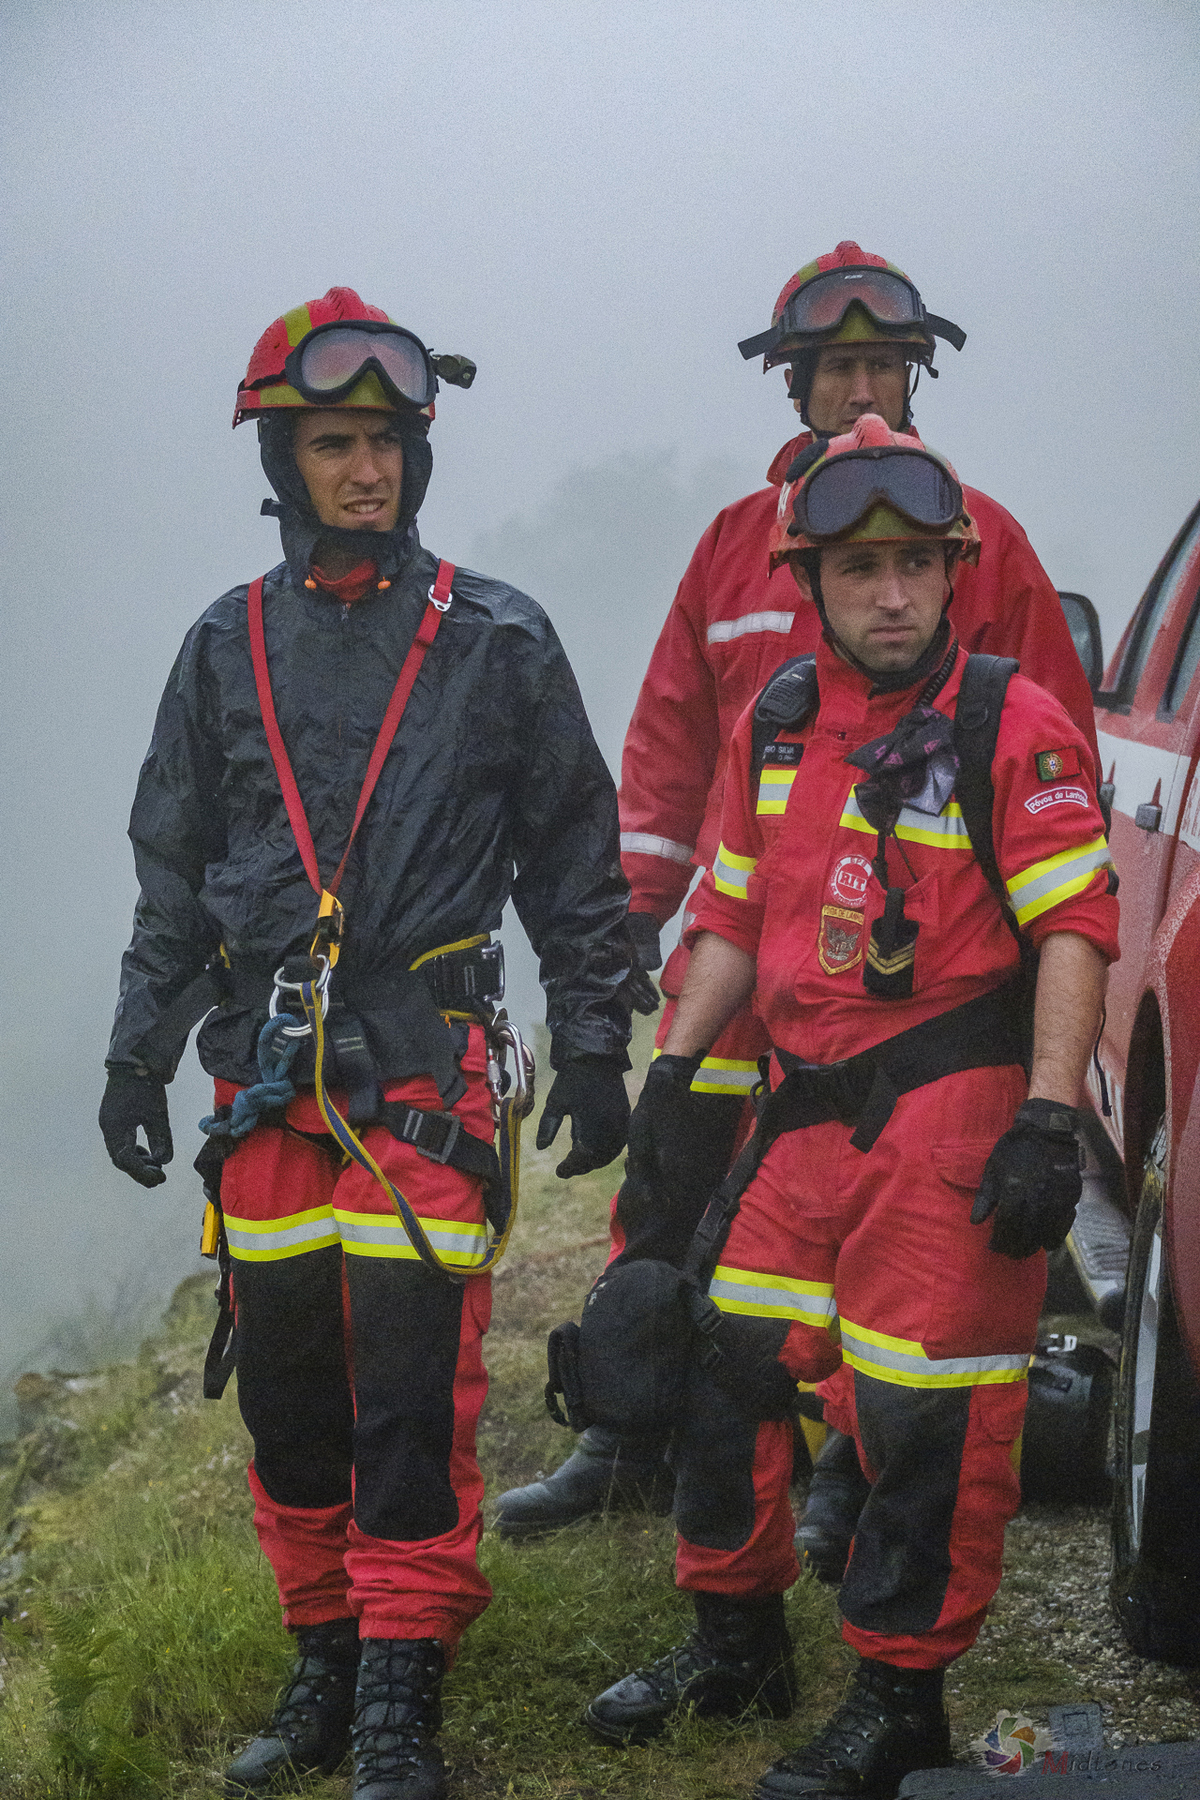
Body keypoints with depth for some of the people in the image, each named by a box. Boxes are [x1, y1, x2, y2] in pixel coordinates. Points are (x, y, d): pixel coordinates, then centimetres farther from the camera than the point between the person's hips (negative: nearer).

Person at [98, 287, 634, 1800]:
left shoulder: (496, 641, 4)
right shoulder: (228, 649, 11)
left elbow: (574, 861, 6)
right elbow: (173, 875, 16)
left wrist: (594, 1049, 1)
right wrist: (137, 1054, 11)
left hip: (423, 1070, -3)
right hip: (262, 1072, 4)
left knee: (413, 1393, -7)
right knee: (286, 1389, 7)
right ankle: (324, 1665, 20)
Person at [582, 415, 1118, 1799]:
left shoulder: (1015, 727, -8)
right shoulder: (776, 726, 10)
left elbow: (1074, 929, -12)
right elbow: (733, 915, 19)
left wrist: (1048, 1122, -19)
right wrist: (674, 1066, 10)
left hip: (951, 1113, -6)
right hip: (803, 1111, 6)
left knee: (929, 1418, -4)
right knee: (727, 1368, 12)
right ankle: (735, 1643, 30)